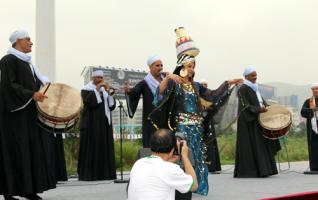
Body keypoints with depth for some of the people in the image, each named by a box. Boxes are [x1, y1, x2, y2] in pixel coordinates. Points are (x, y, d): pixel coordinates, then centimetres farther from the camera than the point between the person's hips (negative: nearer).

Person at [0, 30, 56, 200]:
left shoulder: (27, 62, 19)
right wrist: (32, 94, -23)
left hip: (28, 112, 9)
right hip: (14, 111, -9)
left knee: (31, 148, 4)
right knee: (14, 149, -9)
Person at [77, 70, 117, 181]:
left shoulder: (104, 90, 17)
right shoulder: (87, 89, -1)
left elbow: (112, 105, 7)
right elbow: (89, 102, -19)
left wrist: (108, 93, -6)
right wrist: (97, 89, -16)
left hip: (105, 124, 6)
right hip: (92, 124, -6)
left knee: (105, 148, 4)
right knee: (92, 147, -8)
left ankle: (104, 173, 7)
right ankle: (90, 174, -5)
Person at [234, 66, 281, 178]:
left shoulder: (255, 88, 18)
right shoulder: (243, 89, -9)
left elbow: (261, 102, 22)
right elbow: (245, 105, -17)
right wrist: (258, 109, -25)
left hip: (257, 121, 9)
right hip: (248, 122, -9)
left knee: (261, 144, 6)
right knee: (251, 146, -9)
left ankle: (262, 170, 8)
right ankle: (248, 171, -6)